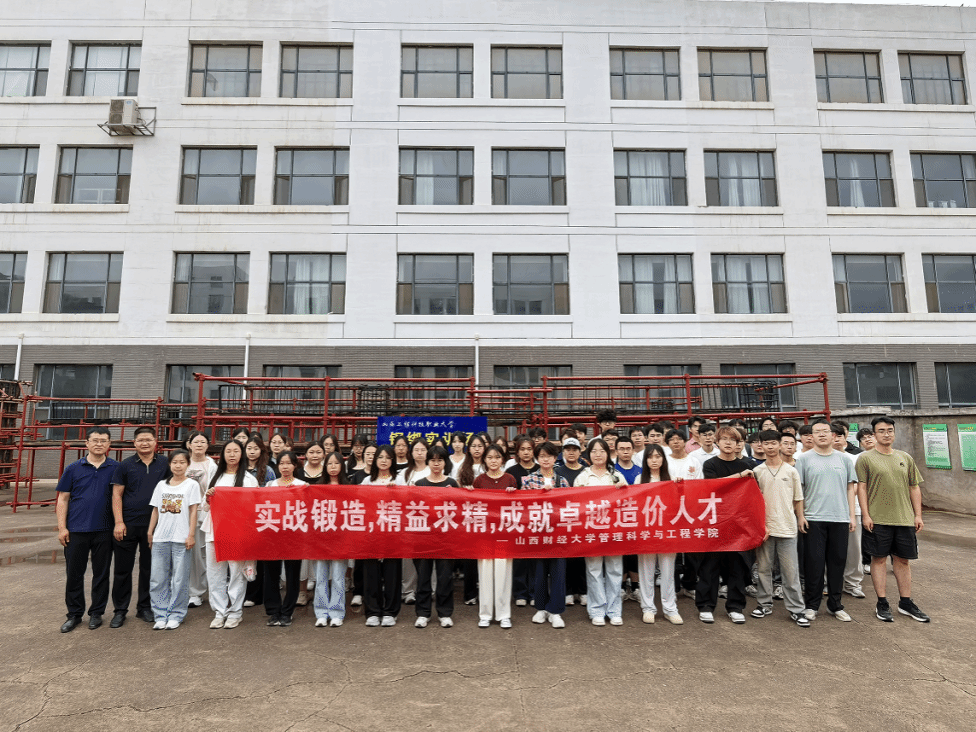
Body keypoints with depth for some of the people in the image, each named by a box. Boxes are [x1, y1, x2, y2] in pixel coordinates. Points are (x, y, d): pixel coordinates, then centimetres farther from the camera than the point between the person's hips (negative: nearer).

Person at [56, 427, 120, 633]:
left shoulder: (116, 469, 1)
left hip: (104, 531, 0)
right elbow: (63, 499, 4)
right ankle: (74, 614, 24)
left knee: (101, 573, 8)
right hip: (76, 530, 1)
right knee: (74, 573, 8)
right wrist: (62, 527, -2)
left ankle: (96, 613, 23)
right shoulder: (73, 469, 2)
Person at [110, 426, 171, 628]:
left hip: (153, 525, 1)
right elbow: (117, 494, 0)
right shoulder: (125, 465, 0)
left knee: (149, 568, 10)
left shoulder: (164, 464, 4)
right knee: (123, 569, 6)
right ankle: (120, 610, 20)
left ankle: (144, 607, 23)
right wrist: (119, 522, -8)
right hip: (128, 524, -1)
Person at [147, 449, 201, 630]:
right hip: (160, 538, 4)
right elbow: (155, 511, 14)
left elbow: (193, 511, -2)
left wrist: (191, 535, -8)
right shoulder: (161, 485, 11)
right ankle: (160, 615, 15)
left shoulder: (192, 485, 2)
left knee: (179, 579, 1)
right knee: (158, 579, 5)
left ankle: (176, 615, 11)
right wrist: (150, 533, 10)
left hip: (181, 539, -3)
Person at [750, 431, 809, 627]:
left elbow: (798, 500, 10)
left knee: (791, 571, 2)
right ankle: (765, 604, 21)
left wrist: (801, 520, 6)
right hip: (764, 527, 1)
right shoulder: (757, 471, 3)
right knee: (763, 568, 8)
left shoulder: (791, 471, 4)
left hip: (787, 528, 0)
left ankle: (796, 609, 11)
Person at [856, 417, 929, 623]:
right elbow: (861, 488, -5)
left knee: (903, 560, 10)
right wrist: (865, 515, -10)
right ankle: (882, 604, 11)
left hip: (904, 519, 4)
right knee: (879, 559, 3)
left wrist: (918, 515, 8)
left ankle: (906, 602, 23)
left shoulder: (905, 458, 11)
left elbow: (914, 488, 14)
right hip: (877, 519, -4)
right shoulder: (865, 458, -2)